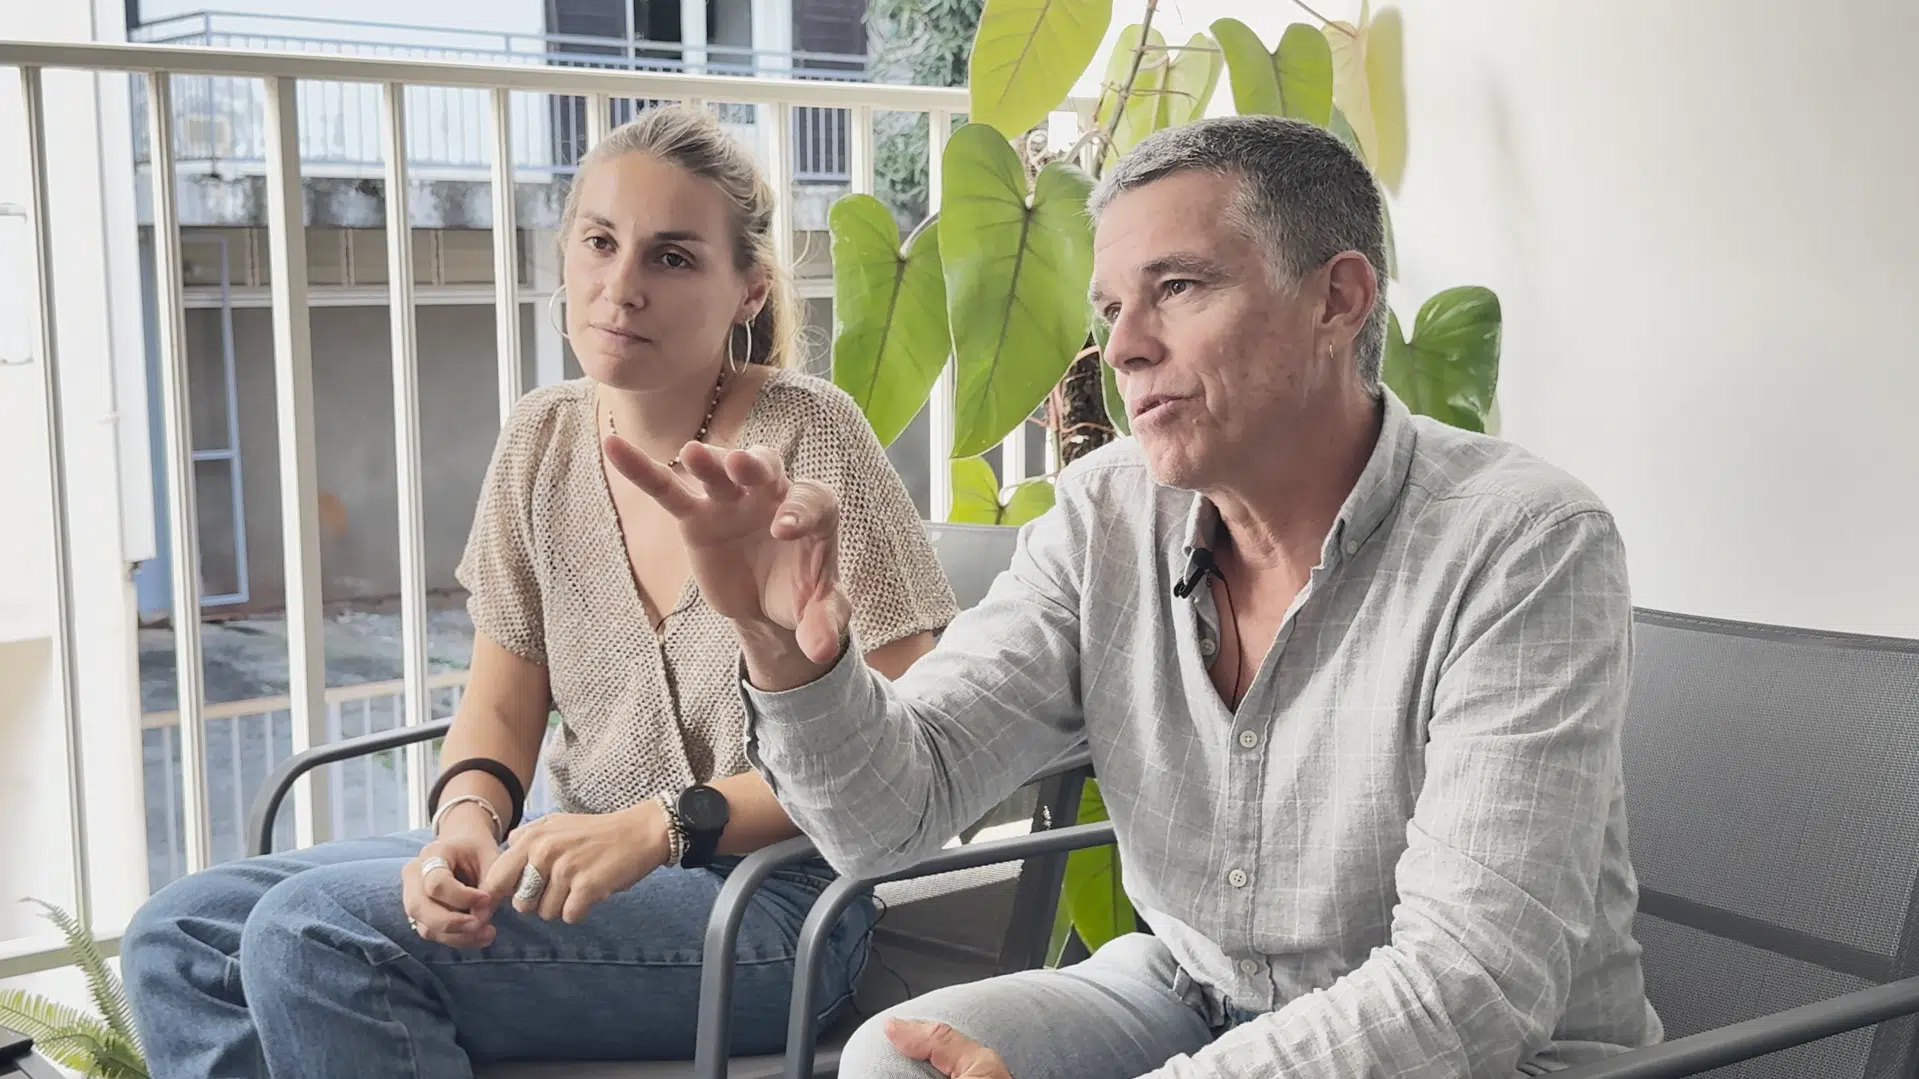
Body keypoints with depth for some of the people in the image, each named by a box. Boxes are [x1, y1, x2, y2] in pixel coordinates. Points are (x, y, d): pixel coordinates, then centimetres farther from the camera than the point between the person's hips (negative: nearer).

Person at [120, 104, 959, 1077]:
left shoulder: (803, 439, -12)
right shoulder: (542, 439, 7)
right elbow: (500, 707, 10)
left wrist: (657, 827, -23)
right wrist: (468, 816, -13)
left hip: (762, 901, -7)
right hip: (583, 871, 7)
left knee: (314, 930, -22)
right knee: (180, 933, -6)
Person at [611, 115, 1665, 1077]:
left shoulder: (1522, 553, -23)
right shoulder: (1103, 517, -6)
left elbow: (1471, 985, -28)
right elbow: (887, 813, -9)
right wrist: (785, 642, -29)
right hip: (1192, 994, 5)